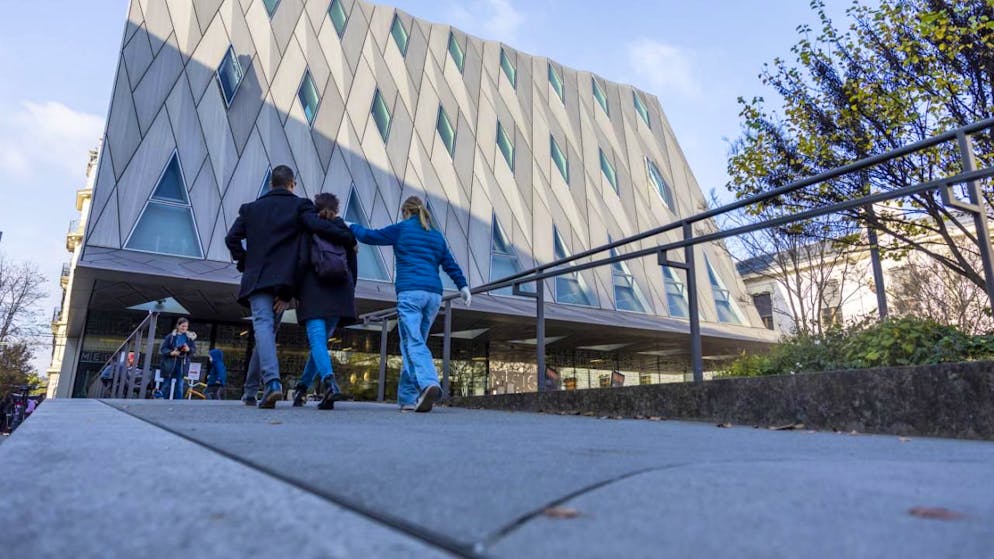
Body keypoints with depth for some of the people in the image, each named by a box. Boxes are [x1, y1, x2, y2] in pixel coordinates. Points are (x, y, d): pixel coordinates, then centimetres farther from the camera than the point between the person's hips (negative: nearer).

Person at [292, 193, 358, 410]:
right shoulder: (345, 231, 14)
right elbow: (353, 266, 11)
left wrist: (295, 292, 1)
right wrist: (349, 292, 16)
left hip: (313, 292, -3)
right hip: (339, 293, 3)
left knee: (317, 340, -11)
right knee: (321, 340, 14)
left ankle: (330, 383, -33)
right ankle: (303, 387, 21)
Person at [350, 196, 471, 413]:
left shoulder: (401, 229, 9)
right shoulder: (437, 236, 22)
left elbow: (369, 236, 17)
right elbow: (450, 264, 17)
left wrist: (352, 226, 34)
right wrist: (463, 286, 18)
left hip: (410, 291, -5)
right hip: (434, 294, 5)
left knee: (413, 342, -13)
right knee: (414, 342, 11)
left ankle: (429, 383, -36)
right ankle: (407, 397, 11)